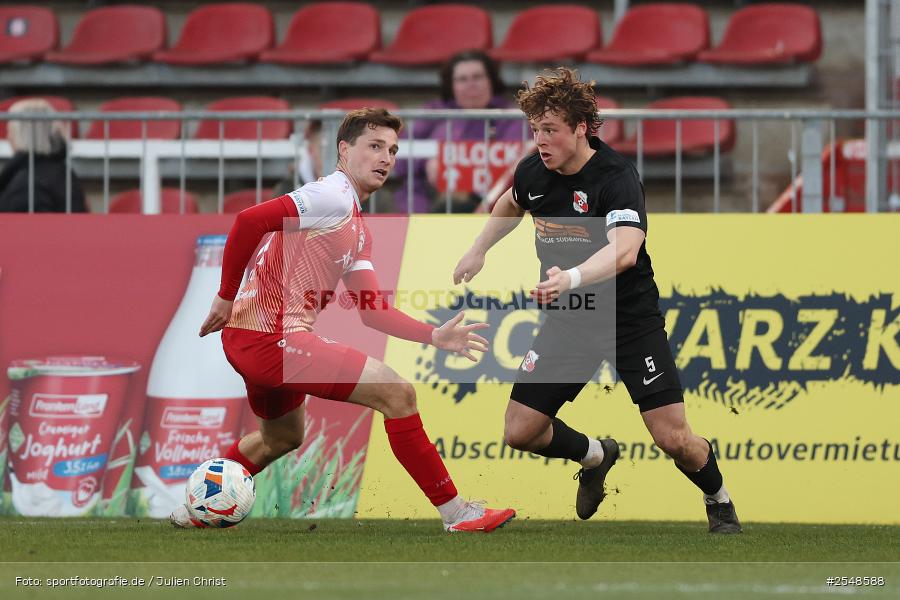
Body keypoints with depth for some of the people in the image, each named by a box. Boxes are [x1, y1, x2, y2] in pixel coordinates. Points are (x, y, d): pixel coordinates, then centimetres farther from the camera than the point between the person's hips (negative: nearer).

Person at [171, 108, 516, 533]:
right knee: (396, 392, -12)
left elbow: (373, 312, 14)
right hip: (270, 337, -11)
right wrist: (227, 297, -18)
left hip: (258, 339, 11)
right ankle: (455, 512, -8)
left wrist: (434, 336, 3)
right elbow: (249, 221, -25)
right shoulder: (333, 196, -13)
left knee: (282, 437, 34)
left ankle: (198, 506, 44)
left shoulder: (358, 231, 18)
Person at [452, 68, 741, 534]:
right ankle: (596, 457, 30)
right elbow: (512, 203, 24)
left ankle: (719, 502, 21)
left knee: (674, 439, -12)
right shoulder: (533, 171, -3)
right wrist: (478, 250, 25)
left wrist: (570, 278, -58)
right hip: (568, 321, 6)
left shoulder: (616, 178, -24)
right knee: (520, 432, -2)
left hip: (631, 317, -6)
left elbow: (624, 250, -42)